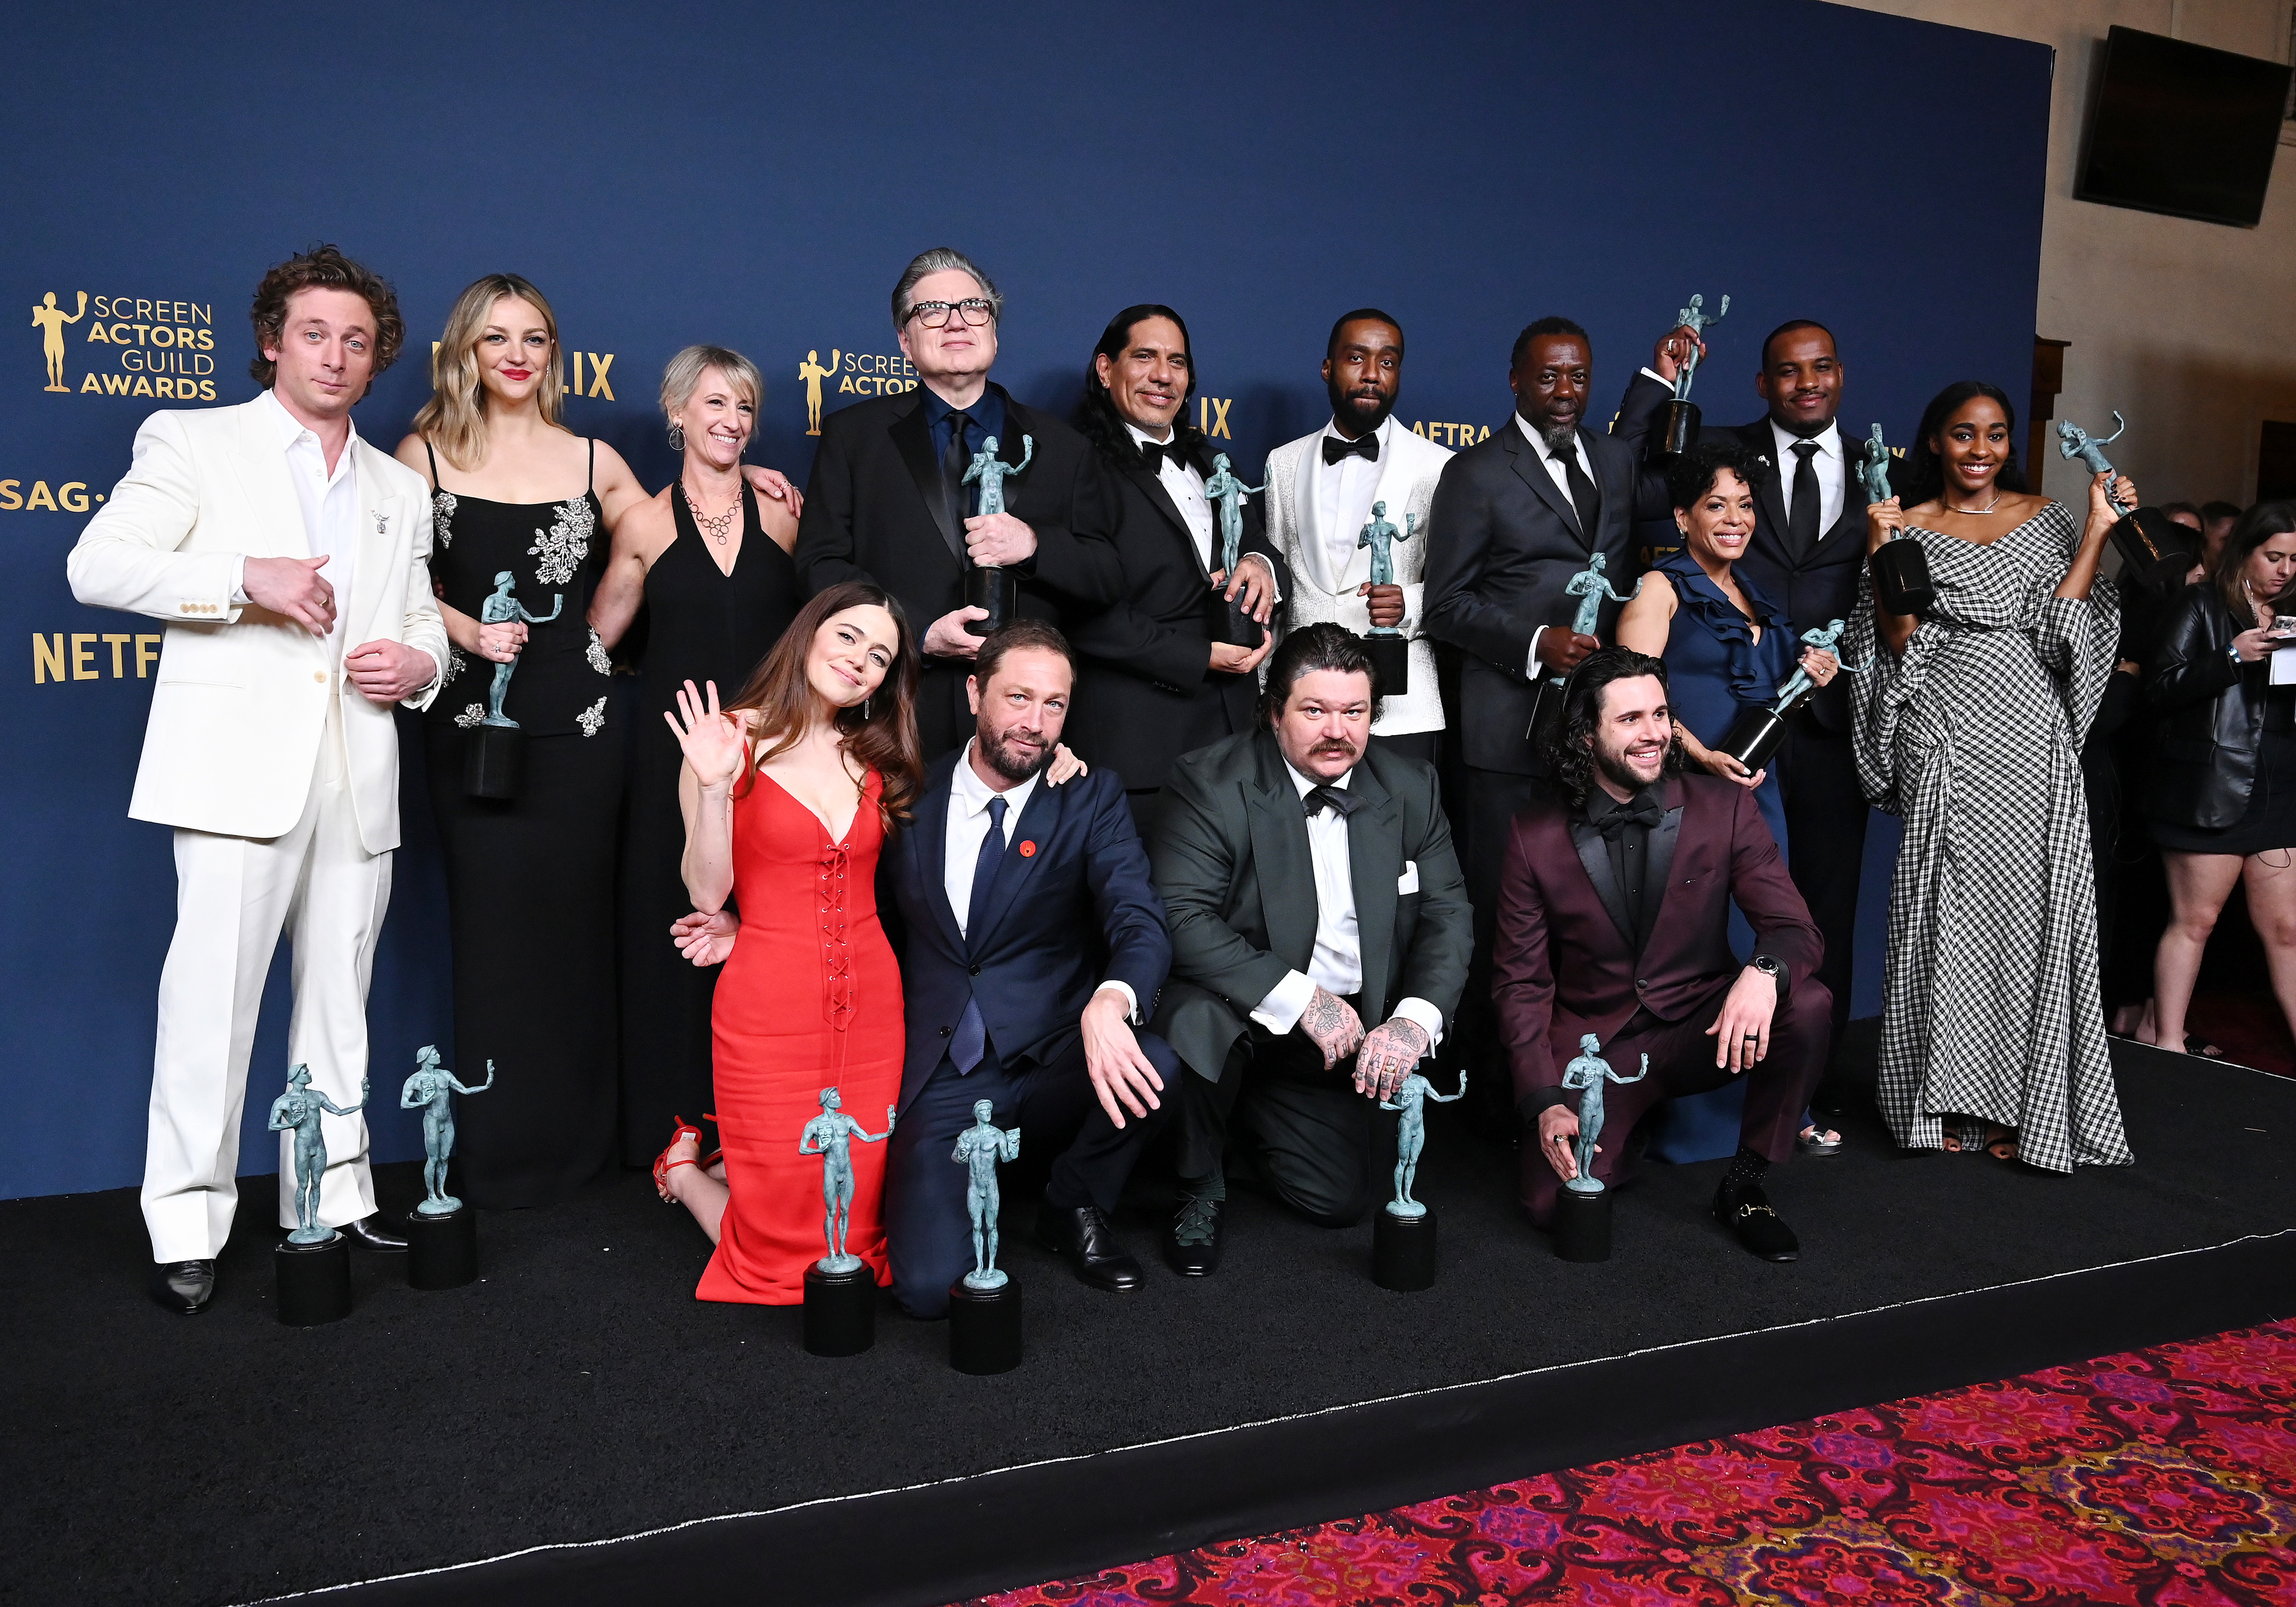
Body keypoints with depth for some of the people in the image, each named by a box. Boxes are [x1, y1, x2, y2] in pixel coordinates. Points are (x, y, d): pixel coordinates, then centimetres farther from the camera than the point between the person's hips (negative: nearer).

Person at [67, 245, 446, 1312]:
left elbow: (422, 624, 24)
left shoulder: (399, 491, 21)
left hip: (359, 782, 4)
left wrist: (419, 664, 1)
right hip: (239, 771, -4)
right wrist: (245, 576, -15)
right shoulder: (194, 442, 7)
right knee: (212, 994, -6)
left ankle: (333, 1200, 17)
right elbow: (97, 564, -3)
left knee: (339, 1001, 8)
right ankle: (186, 1226, 4)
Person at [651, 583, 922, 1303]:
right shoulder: (730, 738, -4)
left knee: (856, 1235, 10)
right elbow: (707, 893, -9)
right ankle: (685, 1169, 32)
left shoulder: (873, 758, 11)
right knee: (782, 1253, 2)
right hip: (769, 1007, -5)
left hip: (869, 1006, 5)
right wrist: (716, 787, -21)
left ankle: (729, 1163, 37)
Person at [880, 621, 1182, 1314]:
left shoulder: (1091, 799, 1)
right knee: (929, 1285, -22)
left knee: (1156, 1065, -33)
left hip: (1049, 1067, 1)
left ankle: (1073, 1209, 0)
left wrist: (1110, 1001, -37)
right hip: (938, 1083, 0)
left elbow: (1139, 919, -14)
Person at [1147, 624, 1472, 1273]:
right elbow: (1180, 918, -24)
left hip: (1354, 1033, 4)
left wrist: (1414, 1020, -20)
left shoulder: (1411, 789, 0)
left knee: (1343, 1199, -4)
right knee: (1197, 1020, -37)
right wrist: (1303, 1000, -29)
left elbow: (1449, 915, -1)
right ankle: (1198, 1190, -6)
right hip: (1242, 1009, -4)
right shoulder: (1210, 783, -14)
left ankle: (1248, 1105, 28)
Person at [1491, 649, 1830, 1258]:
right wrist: (1545, 1103, -15)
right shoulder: (1536, 838, -6)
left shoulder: (1725, 808, -5)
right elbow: (1520, 983, -2)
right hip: (1594, 1044, -1)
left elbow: (1797, 930, -9)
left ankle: (1743, 1186, -7)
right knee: (1553, 1203, -22)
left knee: (1808, 1005, -29)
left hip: (1701, 1030, 1)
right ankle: (1620, 1132, 15)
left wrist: (1764, 972, -35)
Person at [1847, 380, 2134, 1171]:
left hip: (2031, 741, 2)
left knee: (2036, 907, -1)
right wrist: (1881, 549, -11)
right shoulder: (1907, 525, 6)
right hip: (1947, 743, -2)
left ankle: (2023, 1105, 8)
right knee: (1948, 907, -1)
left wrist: (2097, 532, -4)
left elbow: (2057, 625, 1)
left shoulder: (2045, 519, 12)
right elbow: (1899, 642, -3)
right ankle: (1946, 1099, 11)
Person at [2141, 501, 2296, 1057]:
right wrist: (2233, 656, -20)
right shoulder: (2202, 606, -1)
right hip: (2210, 791, -6)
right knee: (2195, 920, 0)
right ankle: (2168, 1042, 9)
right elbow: (2161, 687, -10)